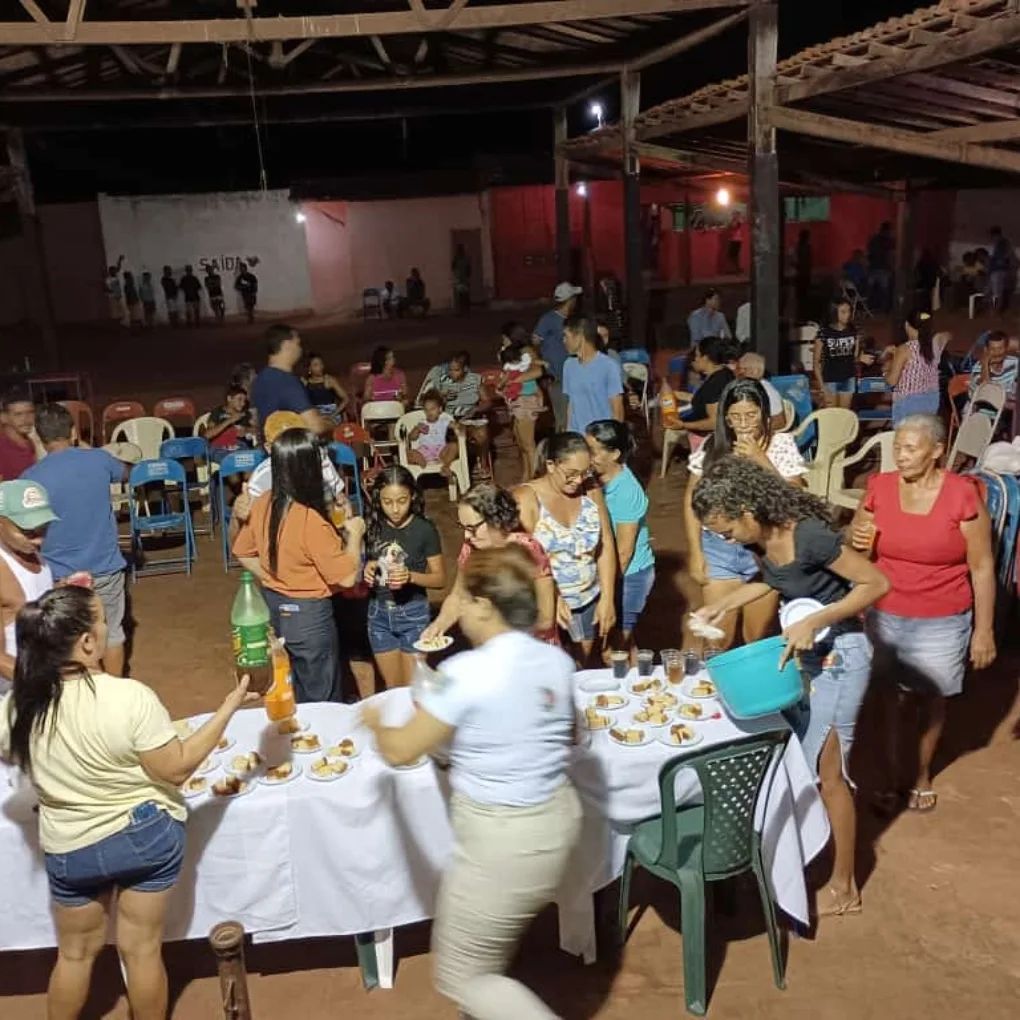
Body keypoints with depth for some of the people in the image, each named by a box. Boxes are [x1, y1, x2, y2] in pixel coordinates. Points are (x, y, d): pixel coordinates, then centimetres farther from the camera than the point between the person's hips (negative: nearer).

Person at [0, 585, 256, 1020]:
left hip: (70, 849, 3)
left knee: (75, 952, 25)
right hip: (147, 835, -2)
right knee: (142, 949, 16)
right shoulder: (129, 697, -28)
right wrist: (229, 706, -15)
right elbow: (177, 768, -19)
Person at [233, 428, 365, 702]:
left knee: (294, 694, 24)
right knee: (322, 700, 11)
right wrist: (354, 534, -10)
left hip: (275, 608, 8)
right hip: (308, 615, -7)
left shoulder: (262, 504, -6)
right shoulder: (311, 521, -29)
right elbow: (347, 577, -23)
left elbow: (243, 553, 8)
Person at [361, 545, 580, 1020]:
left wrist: (375, 722, 5)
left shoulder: (468, 672, -23)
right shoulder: (557, 661, -1)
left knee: (462, 975, 12)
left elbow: (399, 751, -15)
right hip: (557, 818, 8)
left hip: (503, 838, -8)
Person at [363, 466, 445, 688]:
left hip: (413, 612, -3)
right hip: (378, 612, 4)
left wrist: (410, 576, -25)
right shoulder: (372, 525, -3)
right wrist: (367, 569, -11)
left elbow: (440, 578, -8)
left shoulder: (424, 529, -12)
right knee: (392, 687, 15)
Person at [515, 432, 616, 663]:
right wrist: (553, 598, -29)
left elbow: (606, 547, 2)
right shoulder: (526, 498, -13)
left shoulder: (591, 492, 1)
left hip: (588, 600, 4)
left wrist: (607, 598, -3)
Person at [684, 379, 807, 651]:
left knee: (757, 640, 11)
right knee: (718, 639, 6)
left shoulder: (782, 444, -4)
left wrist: (761, 460, -17)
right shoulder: (712, 446, -1)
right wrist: (695, 553, 0)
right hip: (718, 550, 1)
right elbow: (692, 501, 4)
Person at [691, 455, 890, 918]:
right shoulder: (765, 537, -4)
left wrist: (815, 622, -30)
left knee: (826, 772, 3)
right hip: (805, 651, 8)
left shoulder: (809, 536, -29)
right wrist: (724, 605, 6)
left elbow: (877, 584, -23)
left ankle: (844, 888, 19)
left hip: (838, 656, -8)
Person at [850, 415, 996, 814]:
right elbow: (857, 546, 8)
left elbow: (982, 567, -9)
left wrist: (984, 630, -8)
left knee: (931, 697, 16)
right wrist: (857, 540, -17)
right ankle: (893, 773, 31)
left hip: (942, 622, -2)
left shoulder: (962, 494, -16)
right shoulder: (879, 487, -6)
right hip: (885, 616, 2)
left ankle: (922, 773, 39)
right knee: (892, 695, 11)